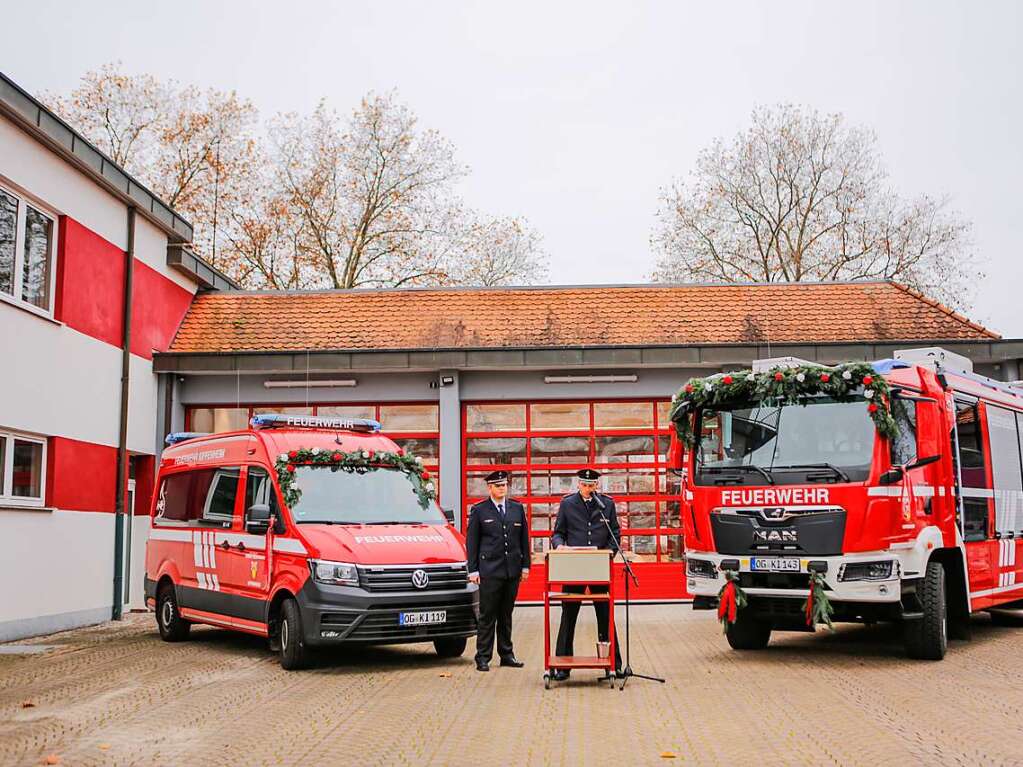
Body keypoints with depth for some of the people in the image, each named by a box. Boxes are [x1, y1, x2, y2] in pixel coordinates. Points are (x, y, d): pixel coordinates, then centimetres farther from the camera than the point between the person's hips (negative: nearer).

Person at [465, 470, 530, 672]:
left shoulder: (517, 508, 10)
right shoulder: (479, 510, 1)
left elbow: (524, 538, 13)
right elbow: (471, 541, 1)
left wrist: (525, 565, 8)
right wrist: (473, 569, -4)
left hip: (512, 571, 4)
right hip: (489, 570, -3)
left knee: (506, 615, 12)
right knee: (487, 616, -1)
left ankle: (506, 654, 19)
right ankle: (483, 657, 3)